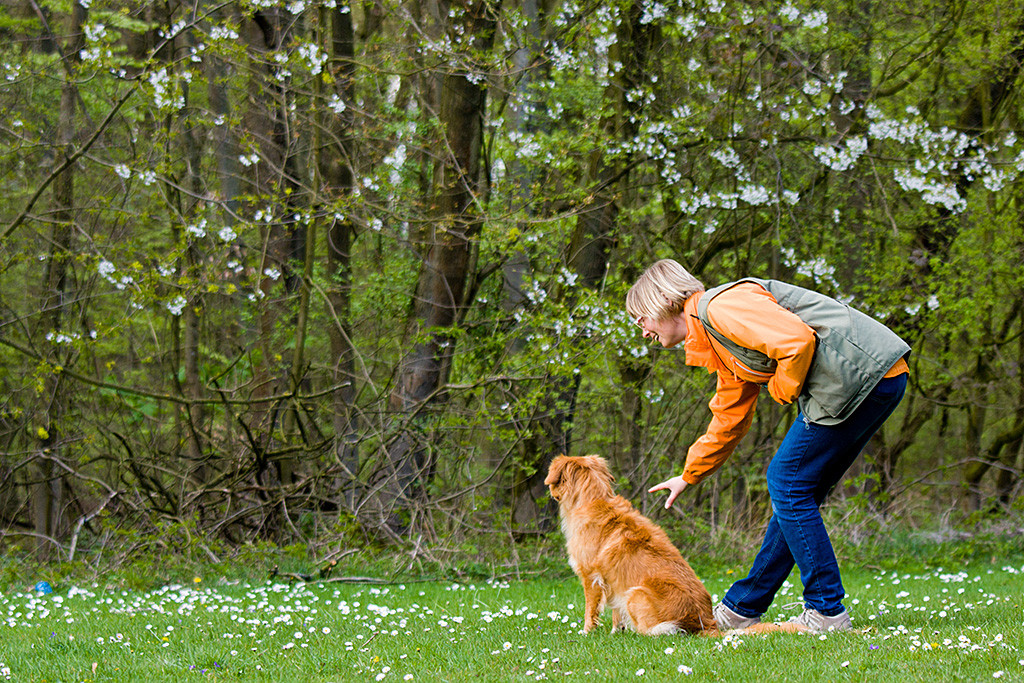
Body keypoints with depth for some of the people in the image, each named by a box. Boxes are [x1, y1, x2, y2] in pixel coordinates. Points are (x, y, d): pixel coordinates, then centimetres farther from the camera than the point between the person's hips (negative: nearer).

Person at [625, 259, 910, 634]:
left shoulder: (720, 306, -10)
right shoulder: (715, 339, 22)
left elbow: (798, 339, -23)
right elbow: (729, 418, 34)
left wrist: (783, 389, -6)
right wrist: (689, 476, 43)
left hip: (863, 374, -10)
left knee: (787, 484, -4)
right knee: (793, 489, 14)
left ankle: (826, 612, 0)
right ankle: (741, 608, 22)